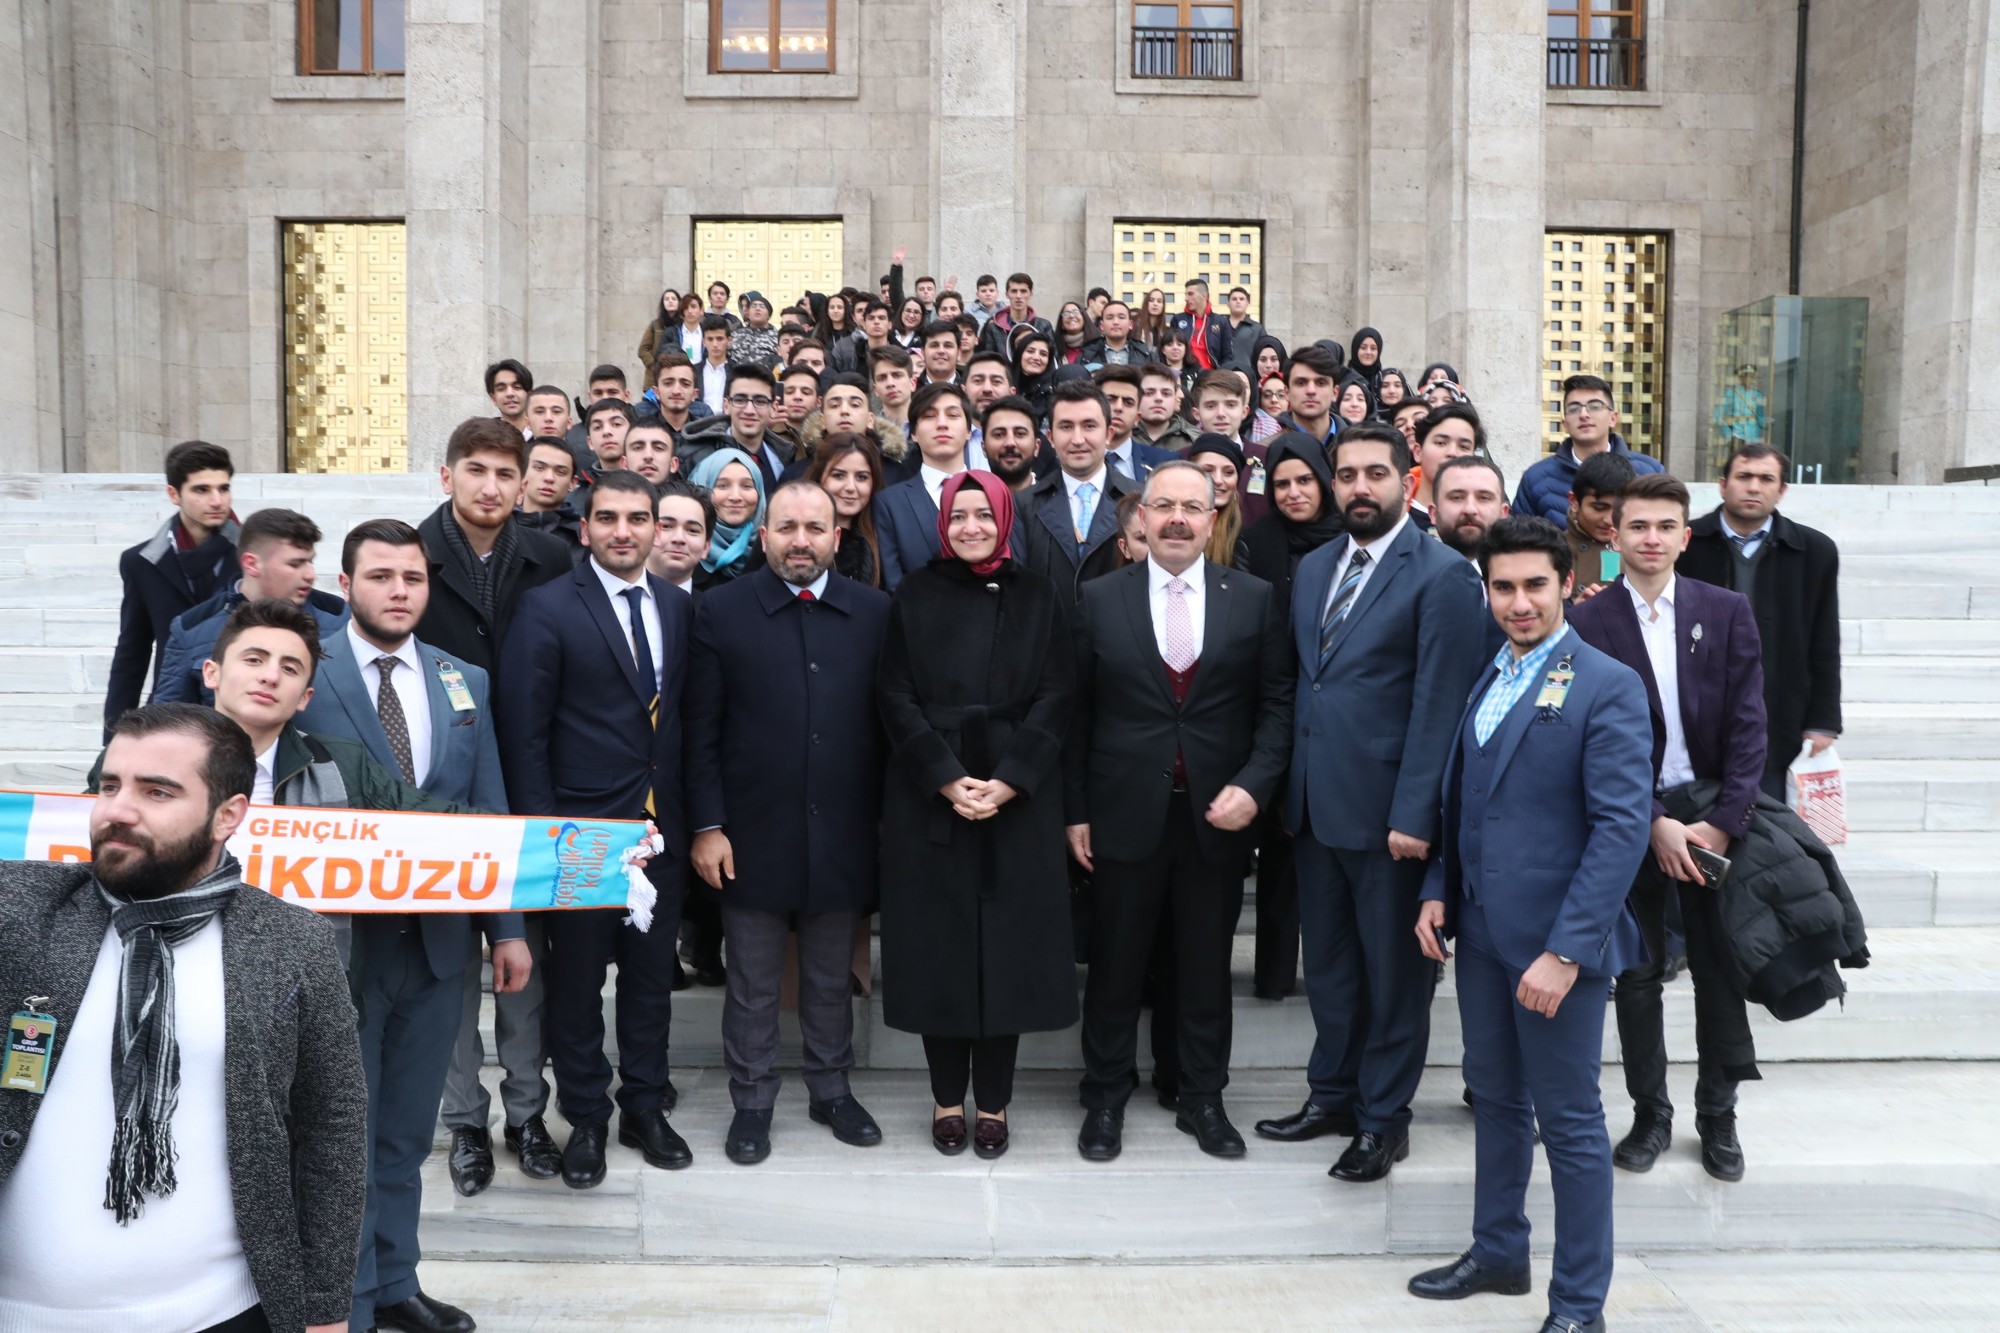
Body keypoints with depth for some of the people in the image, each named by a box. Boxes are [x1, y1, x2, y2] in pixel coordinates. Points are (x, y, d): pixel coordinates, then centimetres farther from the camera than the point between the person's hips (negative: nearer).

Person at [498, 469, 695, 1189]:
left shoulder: (678, 606, 7)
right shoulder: (548, 608, -7)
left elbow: (687, 715, 9)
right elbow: (525, 731, -8)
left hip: (660, 827, 4)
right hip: (581, 828, -4)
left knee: (652, 974, 14)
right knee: (577, 980, 9)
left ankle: (645, 1106, 31)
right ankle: (585, 1118, 26)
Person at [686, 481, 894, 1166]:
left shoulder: (875, 612, 2)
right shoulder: (722, 610, -2)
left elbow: (886, 723, 3)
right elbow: (701, 731, -3)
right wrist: (707, 826, -8)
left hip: (843, 836, 2)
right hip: (753, 834, -1)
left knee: (831, 979, 16)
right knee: (752, 983, 11)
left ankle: (832, 1089, 34)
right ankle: (752, 1102, 28)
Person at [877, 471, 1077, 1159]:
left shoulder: (1037, 596, 6)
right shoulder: (915, 595, 4)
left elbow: (1055, 696, 0)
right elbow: (896, 697, -1)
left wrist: (1008, 781, -12)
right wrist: (947, 779, -12)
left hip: (1019, 799, 0)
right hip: (929, 798, 0)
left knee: (1008, 943, 3)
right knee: (937, 944, 4)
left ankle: (993, 1100, 16)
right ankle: (947, 1097, 18)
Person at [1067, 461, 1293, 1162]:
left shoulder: (1254, 599, 1)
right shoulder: (1099, 598, 0)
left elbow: (1277, 704, 2)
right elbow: (1077, 712, 1)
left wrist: (1254, 786, -11)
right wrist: (1075, 810, -2)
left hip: (1217, 814, 1)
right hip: (1125, 812, 0)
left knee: (1206, 966, 12)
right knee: (1115, 965, 10)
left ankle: (1203, 1098, 28)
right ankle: (1106, 1098, 26)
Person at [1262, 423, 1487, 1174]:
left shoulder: (1442, 576, -10)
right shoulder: (1313, 569, 12)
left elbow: (1440, 706, -15)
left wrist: (1415, 815, -18)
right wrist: (1287, 785, 8)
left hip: (1386, 810, -6)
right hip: (1315, 803, 7)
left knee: (1393, 969, 9)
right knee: (1327, 963, 18)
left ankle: (1383, 1119, 23)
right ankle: (1332, 1095, 34)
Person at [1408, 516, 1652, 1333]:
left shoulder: (1606, 687, -12)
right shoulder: (1485, 680, 10)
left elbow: (1622, 826, -17)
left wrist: (1565, 951, -21)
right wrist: (1438, 891, 5)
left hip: (1555, 939, -6)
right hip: (1480, 929, 7)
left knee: (1569, 1120, 5)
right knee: (1495, 1096, 19)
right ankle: (1498, 1253, 36)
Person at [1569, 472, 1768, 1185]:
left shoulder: (1727, 611, 2)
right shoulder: (1589, 622, -4)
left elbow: (1748, 724, -1)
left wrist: (1723, 821, -10)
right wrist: (1655, 824, -13)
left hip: (1715, 818, 2)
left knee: (1722, 972, 8)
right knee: (1638, 975, 7)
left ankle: (1718, 1117, 25)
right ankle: (1650, 1114, 22)